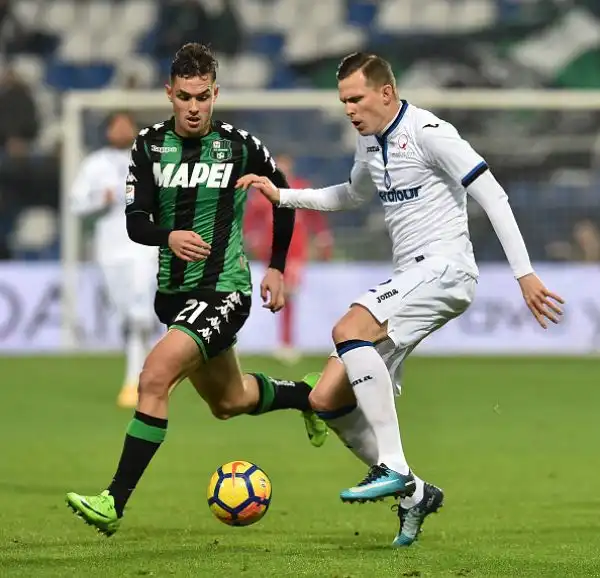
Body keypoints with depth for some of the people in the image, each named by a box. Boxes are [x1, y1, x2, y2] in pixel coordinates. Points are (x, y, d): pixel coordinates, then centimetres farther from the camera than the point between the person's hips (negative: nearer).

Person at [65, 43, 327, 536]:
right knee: (229, 402, 24)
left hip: (224, 291, -6)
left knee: (154, 377, -25)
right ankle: (306, 396, 54)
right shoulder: (150, 145, -1)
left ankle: (114, 504, -25)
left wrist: (277, 268, 10)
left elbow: (282, 197, 9)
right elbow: (135, 221, -4)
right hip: (173, 292, 6)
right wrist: (169, 237, -26)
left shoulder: (241, 147, -8)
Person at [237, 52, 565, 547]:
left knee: (349, 329, -32)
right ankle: (414, 493, 9)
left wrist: (524, 272, -19)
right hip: (409, 279, 9)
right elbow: (354, 195, 39)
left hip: (444, 267, -9)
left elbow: (492, 196, -13)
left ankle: (393, 470, -31)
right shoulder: (370, 142, 17)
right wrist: (283, 196, 29)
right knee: (327, 400, -1)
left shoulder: (428, 132, -10)